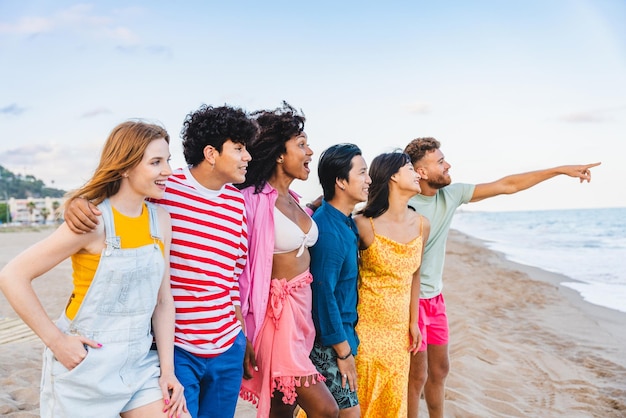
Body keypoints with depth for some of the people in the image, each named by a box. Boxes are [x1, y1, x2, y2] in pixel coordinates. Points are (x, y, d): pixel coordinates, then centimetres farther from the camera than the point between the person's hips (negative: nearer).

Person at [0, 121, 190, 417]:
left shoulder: (160, 220, 0)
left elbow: (163, 298, 2)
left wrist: (167, 369, -2)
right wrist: (56, 341, -14)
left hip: (140, 365, 5)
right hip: (85, 369, -4)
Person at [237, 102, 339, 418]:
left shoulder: (294, 200, 9)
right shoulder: (254, 199, -17)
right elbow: (239, 270, -18)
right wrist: (242, 338, -17)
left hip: (303, 307, 8)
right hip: (277, 312, -8)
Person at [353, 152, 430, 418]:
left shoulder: (421, 225, 1)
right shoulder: (364, 224, -16)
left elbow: (414, 275, 10)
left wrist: (413, 322, 11)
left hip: (399, 329, 5)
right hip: (366, 326, -5)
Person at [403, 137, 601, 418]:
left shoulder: (451, 194, -2)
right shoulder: (405, 206, -21)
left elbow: (507, 186, 2)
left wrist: (561, 170, 2)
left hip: (435, 298, 7)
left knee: (439, 369, 18)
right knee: (418, 374, 3)